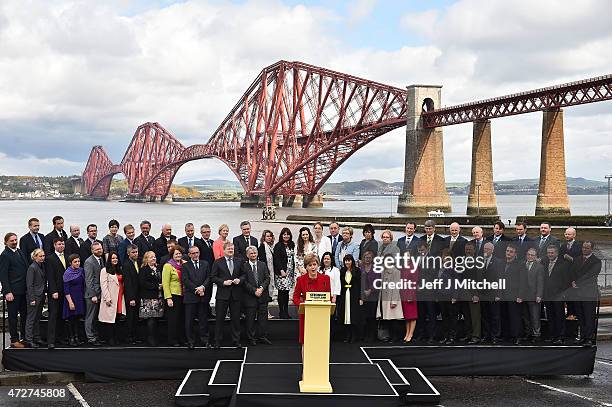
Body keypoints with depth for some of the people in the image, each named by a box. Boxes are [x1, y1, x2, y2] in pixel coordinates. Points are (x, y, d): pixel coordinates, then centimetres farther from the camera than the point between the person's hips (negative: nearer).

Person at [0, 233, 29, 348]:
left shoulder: (20, 252, 13)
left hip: (24, 290, 7)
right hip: (13, 291, -7)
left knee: (25, 314, 13)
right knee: (13, 316, 2)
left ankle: (24, 337, 23)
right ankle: (14, 340, 9)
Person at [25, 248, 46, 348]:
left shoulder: (42, 266, 9)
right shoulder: (32, 267, -13)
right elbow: (29, 285, -15)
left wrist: (45, 293, 11)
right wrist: (32, 299, -17)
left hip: (41, 296, 8)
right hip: (34, 296, -8)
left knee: (38, 318, 14)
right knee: (31, 318, -2)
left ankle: (37, 338, 21)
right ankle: (29, 340, 2)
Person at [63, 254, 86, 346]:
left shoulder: (81, 271, 5)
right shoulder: (67, 273, -11)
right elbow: (66, 289, -13)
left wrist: (84, 296, 10)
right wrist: (70, 302, -17)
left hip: (80, 298, 5)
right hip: (71, 298, -5)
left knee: (77, 318, 9)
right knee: (71, 319, 1)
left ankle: (76, 337, 15)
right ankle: (71, 339, 9)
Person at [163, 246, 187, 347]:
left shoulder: (183, 265, 12)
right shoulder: (168, 266, -4)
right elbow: (165, 283, -9)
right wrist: (168, 298, -14)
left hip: (182, 295, 5)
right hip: (173, 295, -5)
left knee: (182, 318, 7)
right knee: (173, 319, -1)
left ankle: (181, 340, 15)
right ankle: (172, 341, 7)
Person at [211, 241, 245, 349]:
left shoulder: (238, 262, 10)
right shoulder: (218, 262, 1)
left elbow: (243, 275, 14)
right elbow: (213, 277, -2)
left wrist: (240, 280, -6)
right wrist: (223, 282, -14)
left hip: (236, 294, 2)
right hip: (222, 294, -2)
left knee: (236, 319, 7)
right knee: (219, 319, 3)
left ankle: (236, 341, 16)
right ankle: (218, 341, 11)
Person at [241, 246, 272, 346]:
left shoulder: (263, 265, 10)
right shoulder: (244, 266, -2)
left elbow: (267, 279, 5)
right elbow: (244, 282, -7)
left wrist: (261, 288, -11)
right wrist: (254, 290, -13)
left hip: (263, 295, 3)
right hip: (250, 296, -3)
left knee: (263, 317, 6)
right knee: (250, 318, 3)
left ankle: (262, 337, 14)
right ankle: (251, 338, 11)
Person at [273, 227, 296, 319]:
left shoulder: (292, 245, 13)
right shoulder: (278, 246, -4)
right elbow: (277, 259, -9)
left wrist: (293, 271, 10)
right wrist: (281, 270, -16)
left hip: (290, 271, 5)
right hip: (281, 272, -5)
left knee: (287, 291, 7)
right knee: (282, 291, -5)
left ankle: (286, 311, 12)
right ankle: (281, 312, 0)